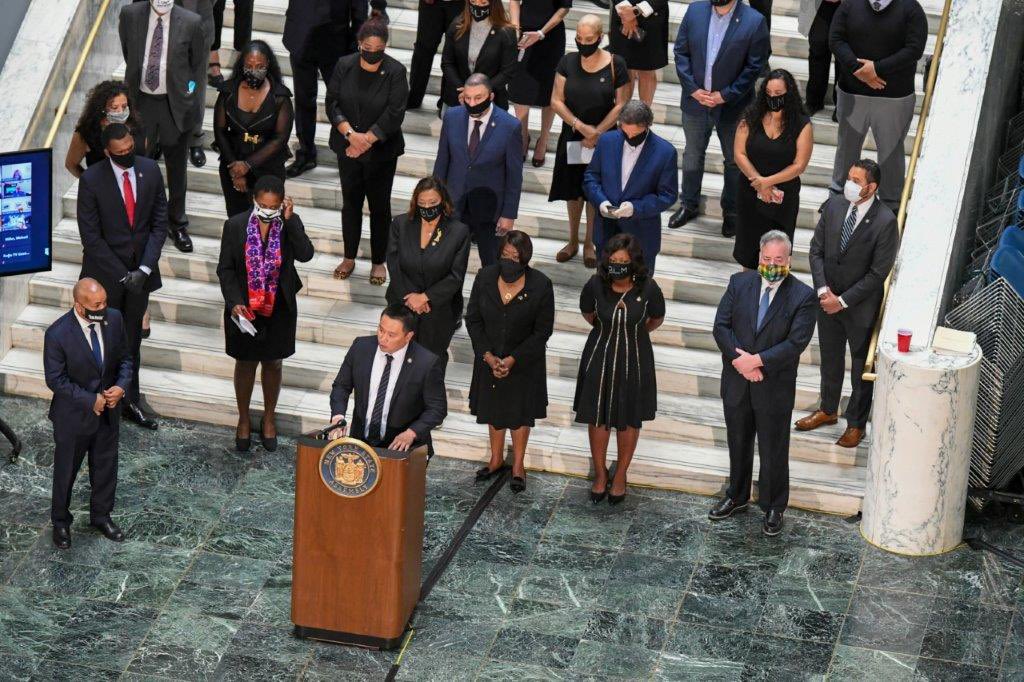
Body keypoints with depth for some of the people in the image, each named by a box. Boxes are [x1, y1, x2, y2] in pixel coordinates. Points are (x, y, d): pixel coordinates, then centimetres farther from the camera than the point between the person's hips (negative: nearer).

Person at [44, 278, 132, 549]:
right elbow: (56, 380, -18)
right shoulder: (57, 334, -26)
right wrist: (90, 401, -20)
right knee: (66, 470, 15)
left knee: (106, 466, 20)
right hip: (73, 415, -4)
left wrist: (122, 386, -16)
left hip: (108, 410, 4)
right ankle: (60, 521, 37)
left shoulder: (114, 319, -12)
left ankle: (101, 515, 43)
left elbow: (124, 357, 1)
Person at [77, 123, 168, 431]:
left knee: (132, 341, 15)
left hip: (140, 270, 3)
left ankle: (130, 402, 27)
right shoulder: (91, 180, -16)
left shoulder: (150, 171, -6)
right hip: (106, 272, -3)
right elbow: (91, 235, -14)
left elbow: (159, 223, -2)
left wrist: (144, 269, -12)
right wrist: (123, 275, -16)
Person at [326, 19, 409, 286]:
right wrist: (351, 134, -20)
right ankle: (349, 257, 27)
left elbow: (394, 113, -16)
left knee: (379, 205, 7)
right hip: (348, 148, 2)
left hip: (381, 151, -2)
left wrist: (367, 140, -21)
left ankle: (379, 262, 20)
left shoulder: (395, 72, -12)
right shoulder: (344, 66, -5)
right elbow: (332, 103, -6)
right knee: (350, 202, 13)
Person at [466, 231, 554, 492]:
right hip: (489, 358, 3)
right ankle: (496, 459, 38)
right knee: (493, 409, 18)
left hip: (524, 361, -2)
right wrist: (488, 356, -15)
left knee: (520, 412, 13)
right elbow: (473, 319, -5)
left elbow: (543, 331, -14)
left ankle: (518, 465, 31)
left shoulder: (541, 285, -20)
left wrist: (512, 360, -18)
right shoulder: (485, 277, -13)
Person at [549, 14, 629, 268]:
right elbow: (556, 101, -5)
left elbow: (621, 104, -8)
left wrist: (597, 132, -14)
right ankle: (573, 241, 29)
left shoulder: (616, 64, -11)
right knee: (573, 191, 12)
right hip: (572, 137, 2)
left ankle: (589, 244, 25)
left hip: (602, 138, -2)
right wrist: (581, 127, -16)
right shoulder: (568, 62, -6)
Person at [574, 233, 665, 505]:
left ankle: (620, 475, 34)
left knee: (628, 421, 14)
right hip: (599, 358, 1)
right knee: (597, 417, 12)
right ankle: (600, 473, 33)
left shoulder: (648, 289, -20)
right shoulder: (596, 285, -18)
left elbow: (656, 320, 1)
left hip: (633, 361, -1)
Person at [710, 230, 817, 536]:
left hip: (775, 386, -3)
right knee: (738, 443, 21)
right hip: (736, 381, 3)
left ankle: (773, 507, 28)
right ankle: (737, 496, 41)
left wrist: (756, 360, -22)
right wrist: (740, 359, -18)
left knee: (773, 450, 10)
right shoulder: (739, 283, -3)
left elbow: (796, 343, -19)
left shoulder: (803, 296, -13)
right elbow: (721, 326, -5)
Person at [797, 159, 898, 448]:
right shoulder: (834, 206, -7)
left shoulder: (885, 221, -22)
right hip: (828, 300, 5)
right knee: (830, 359, 23)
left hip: (861, 305, -5)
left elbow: (878, 273, -19)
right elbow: (816, 250, 0)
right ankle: (828, 410, 44)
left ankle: (856, 424, 30)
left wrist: (843, 301, -18)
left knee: (862, 366, 13)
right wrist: (823, 290, -12)